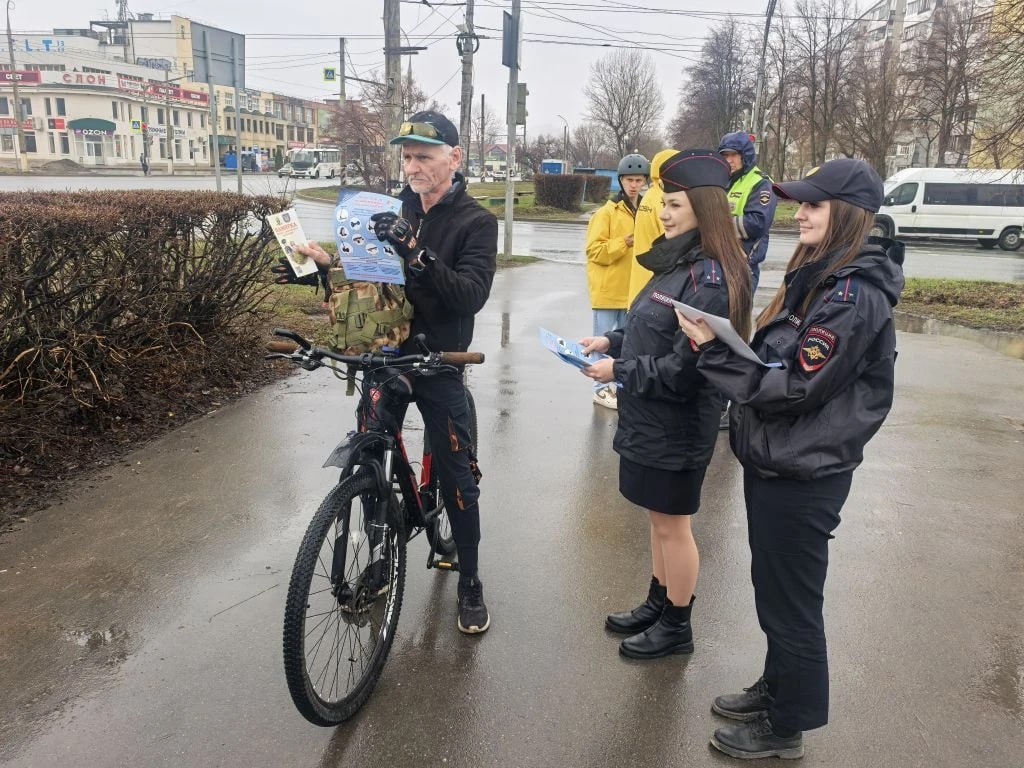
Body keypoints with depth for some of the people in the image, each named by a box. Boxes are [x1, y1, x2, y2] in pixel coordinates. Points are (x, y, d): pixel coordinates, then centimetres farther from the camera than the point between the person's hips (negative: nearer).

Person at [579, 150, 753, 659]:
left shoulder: (709, 278, -22)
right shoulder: (679, 263, 9)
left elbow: (685, 368, -25)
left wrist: (619, 371, -19)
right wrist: (611, 341, 4)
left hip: (677, 427, -9)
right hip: (650, 420, 9)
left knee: (671, 524, 7)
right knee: (659, 518, 21)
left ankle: (676, 627, 25)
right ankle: (658, 604, 38)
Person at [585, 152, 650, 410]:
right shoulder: (607, 212, -7)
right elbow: (594, 251, -12)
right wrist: (625, 242, -20)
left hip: (635, 289, 5)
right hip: (609, 289, -5)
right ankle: (601, 388, 10)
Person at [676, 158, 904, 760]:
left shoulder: (855, 293, -21)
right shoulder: (819, 276, 9)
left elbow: (793, 388, -24)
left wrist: (715, 350, -19)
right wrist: (724, 346, -4)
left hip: (803, 476, -9)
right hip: (776, 461, 9)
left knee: (791, 602, 8)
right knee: (775, 590, 23)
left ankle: (785, 728, 28)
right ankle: (777, 688, 44)